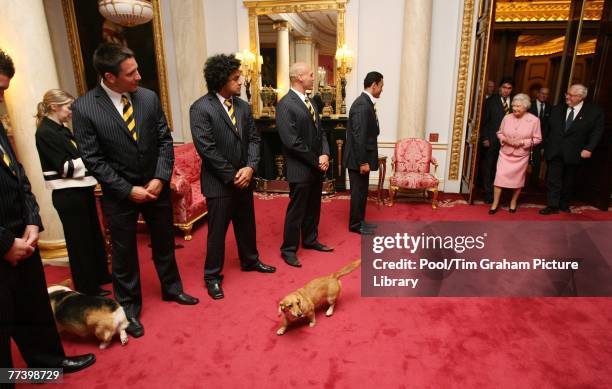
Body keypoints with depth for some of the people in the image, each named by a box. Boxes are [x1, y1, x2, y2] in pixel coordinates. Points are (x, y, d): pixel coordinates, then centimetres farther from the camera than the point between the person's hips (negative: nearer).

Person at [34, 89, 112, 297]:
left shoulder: (62, 129, 11)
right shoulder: (45, 132, -14)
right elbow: (66, 167, -18)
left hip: (81, 190, 9)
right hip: (67, 194, -9)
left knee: (94, 236, 20)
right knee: (79, 241, 4)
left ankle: (99, 277, 38)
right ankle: (88, 289, 20)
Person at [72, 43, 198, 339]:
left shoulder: (149, 97, -5)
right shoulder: (84, 108, -14)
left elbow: (165, 140, -1)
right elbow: (93, 159, -12)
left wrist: (160, 179, -12)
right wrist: (129, 190, -15)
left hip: (156, 186, 3)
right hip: (119, 193, -3)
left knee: (164, 243, 18)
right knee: (124, 253, 12)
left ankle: (171, 288, 41)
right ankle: (129, 306, 32)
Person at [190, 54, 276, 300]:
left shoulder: (243, 106, 6)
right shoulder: (200, 108, -13)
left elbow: (253, 138, 6)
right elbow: (206, 148, -18)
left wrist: (250, 167, -10)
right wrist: (232, 176, -15)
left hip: (244, 178, 6)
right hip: (219, 183, -6)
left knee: (247, 224, 20)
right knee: (217, 231, 5)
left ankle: (250, 260, 41)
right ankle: (212, 275, 23)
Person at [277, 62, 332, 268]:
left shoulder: (310, 102, 13)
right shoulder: (285, 104, -16)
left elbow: (320, 131, 13)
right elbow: (291, 142, -21)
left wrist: (325, 154, -4)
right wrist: (316, 161, -14)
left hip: (316, 166, 8)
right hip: (300, 169, -8)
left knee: (313, 207, 18)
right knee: (296, 210, 2)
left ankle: (310, 240, 35)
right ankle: (288, 249, 17)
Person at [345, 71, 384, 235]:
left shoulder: (365, 102, 12)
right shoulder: (362, 105, -20)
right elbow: (359, 136, -24)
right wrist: (363, 162, -22)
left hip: (362, 157, 10)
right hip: (359, 159, -10)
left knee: (361, 191, 17)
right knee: (358, 192, 2)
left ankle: (360, 221, 30)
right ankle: (355, 225, 15)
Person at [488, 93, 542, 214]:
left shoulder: (534, 120, -9)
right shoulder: (507, 118, -4)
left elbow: (537, 139, -5)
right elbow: (500, 133, 8)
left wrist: (522, 142, -19)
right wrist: (504, 139, -13)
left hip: (521, 156, -1)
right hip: (505, 153, 1)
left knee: (518, 180, 11)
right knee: (499, 177, -4)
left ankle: (513, 202, 32)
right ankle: (495, 204, 6)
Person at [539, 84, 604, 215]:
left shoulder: (595, 112, -2)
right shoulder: (557, 109, 5)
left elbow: (597, 132, -2)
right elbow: (548, 129, 9)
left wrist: (589, 148, -12)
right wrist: (544, 146, 6)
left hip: (573, 154, -1)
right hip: (554, 151, 1)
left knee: (568, 181, 12)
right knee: (553, 179, -2)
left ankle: (564, 205, 26)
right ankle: (553, 206, 4)